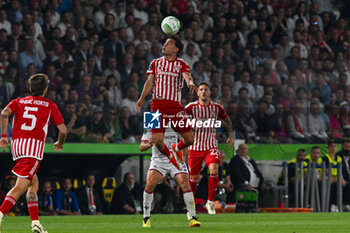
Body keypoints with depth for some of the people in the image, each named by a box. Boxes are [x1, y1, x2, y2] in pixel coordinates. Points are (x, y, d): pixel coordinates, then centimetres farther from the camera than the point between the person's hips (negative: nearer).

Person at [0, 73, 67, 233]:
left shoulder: (18, 102, 20)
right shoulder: (49, 105, 15)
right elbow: (63, 130, 12)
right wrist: (60, 144, 31)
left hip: (17, 144, 5)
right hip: (35, 145, -5)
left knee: (34, 183, 19)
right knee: (21, 186, -15)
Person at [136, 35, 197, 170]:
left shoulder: (181, 64, 8)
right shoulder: (156, 63, 14)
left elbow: (186, 75, -11)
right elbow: (149, 82, 8)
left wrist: (190, 82, -36)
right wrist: (142, 99, -8)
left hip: (175, 105, 0)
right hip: (158, 105, 0)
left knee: (190, 139, -3)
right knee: (157, 140, -13)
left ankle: (176, 149, 31)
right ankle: (170, 156, 19)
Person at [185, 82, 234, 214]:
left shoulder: (216, 107, 1)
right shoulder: (192, 107, -5)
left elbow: (227, 120, 18)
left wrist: (230, 136, 10)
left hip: (211, 147, 0)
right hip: (195, 147, 0)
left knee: (214, 171, -23)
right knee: (194, 178, 3)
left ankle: (210, 202, -10)